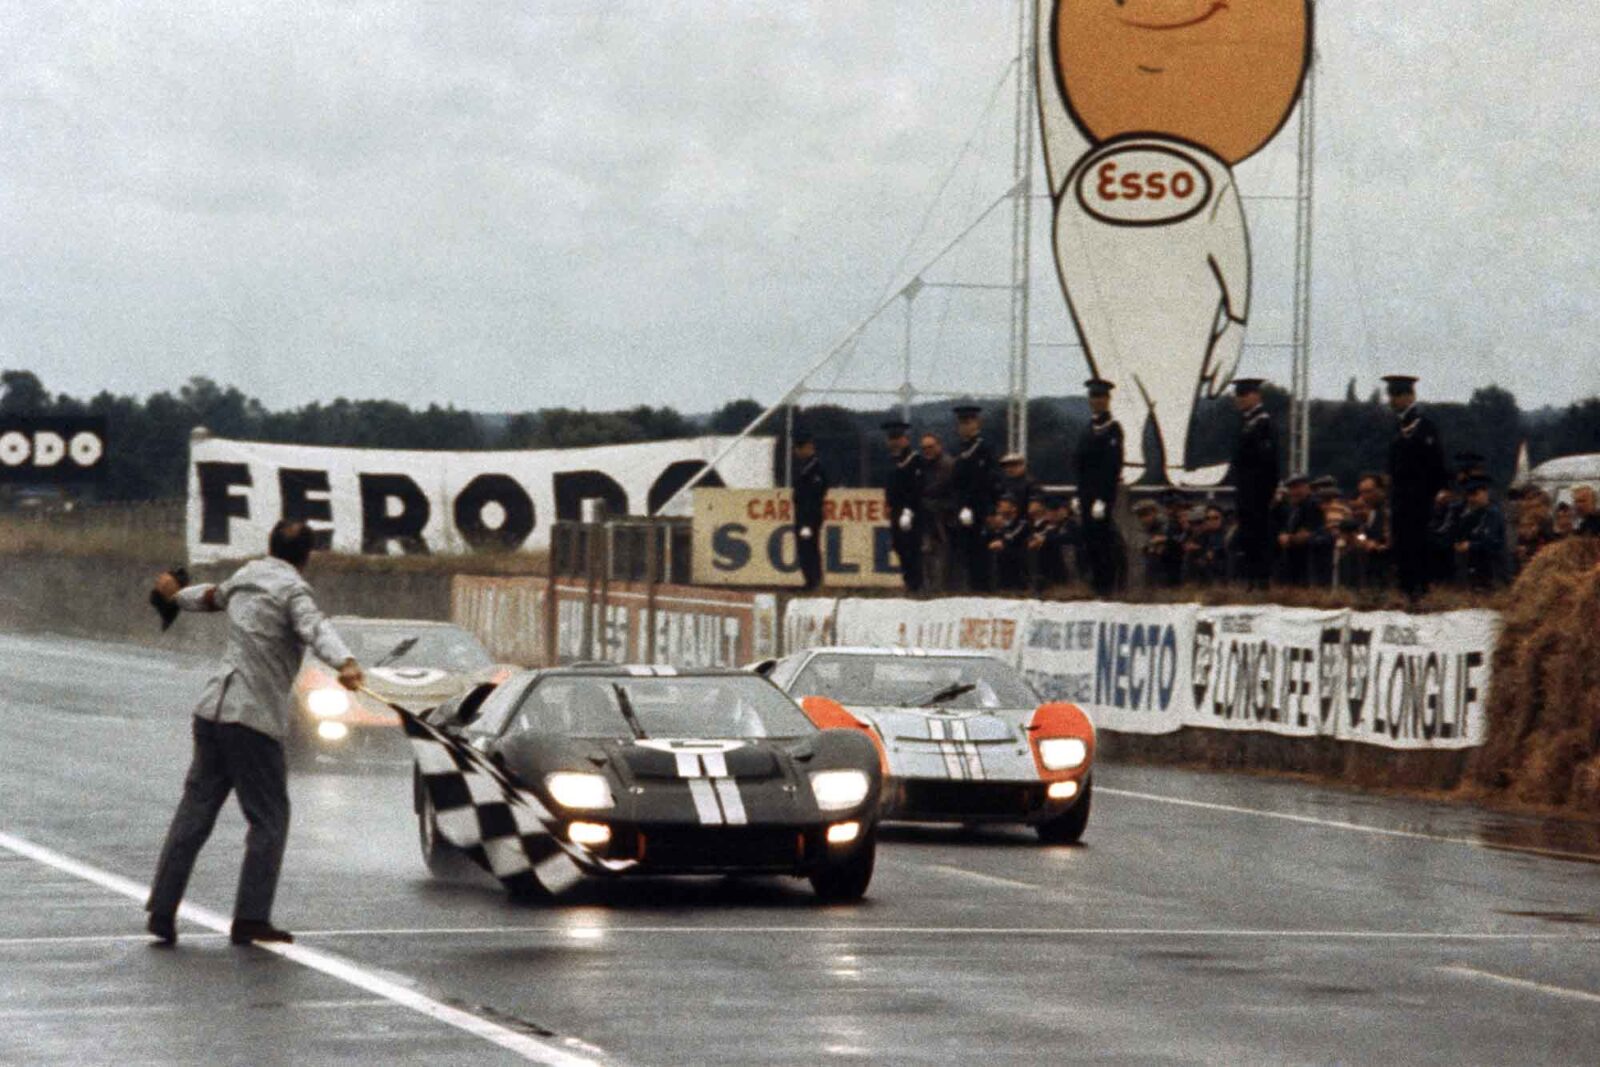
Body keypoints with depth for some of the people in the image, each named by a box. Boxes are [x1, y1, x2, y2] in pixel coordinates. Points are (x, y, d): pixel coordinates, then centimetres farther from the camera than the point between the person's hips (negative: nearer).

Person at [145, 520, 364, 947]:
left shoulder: (245, 577, 16)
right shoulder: (292, 590, -8)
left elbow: (215, 596, 38)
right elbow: (316, 630, -28)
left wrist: (177, 596, 61)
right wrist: (346, 664, -47)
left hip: (212, 712, 7)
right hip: (254, 719, -7)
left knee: (194, 812, 10)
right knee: (268, 820, -1)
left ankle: (162, 910, 6)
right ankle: (251, 918, -7)